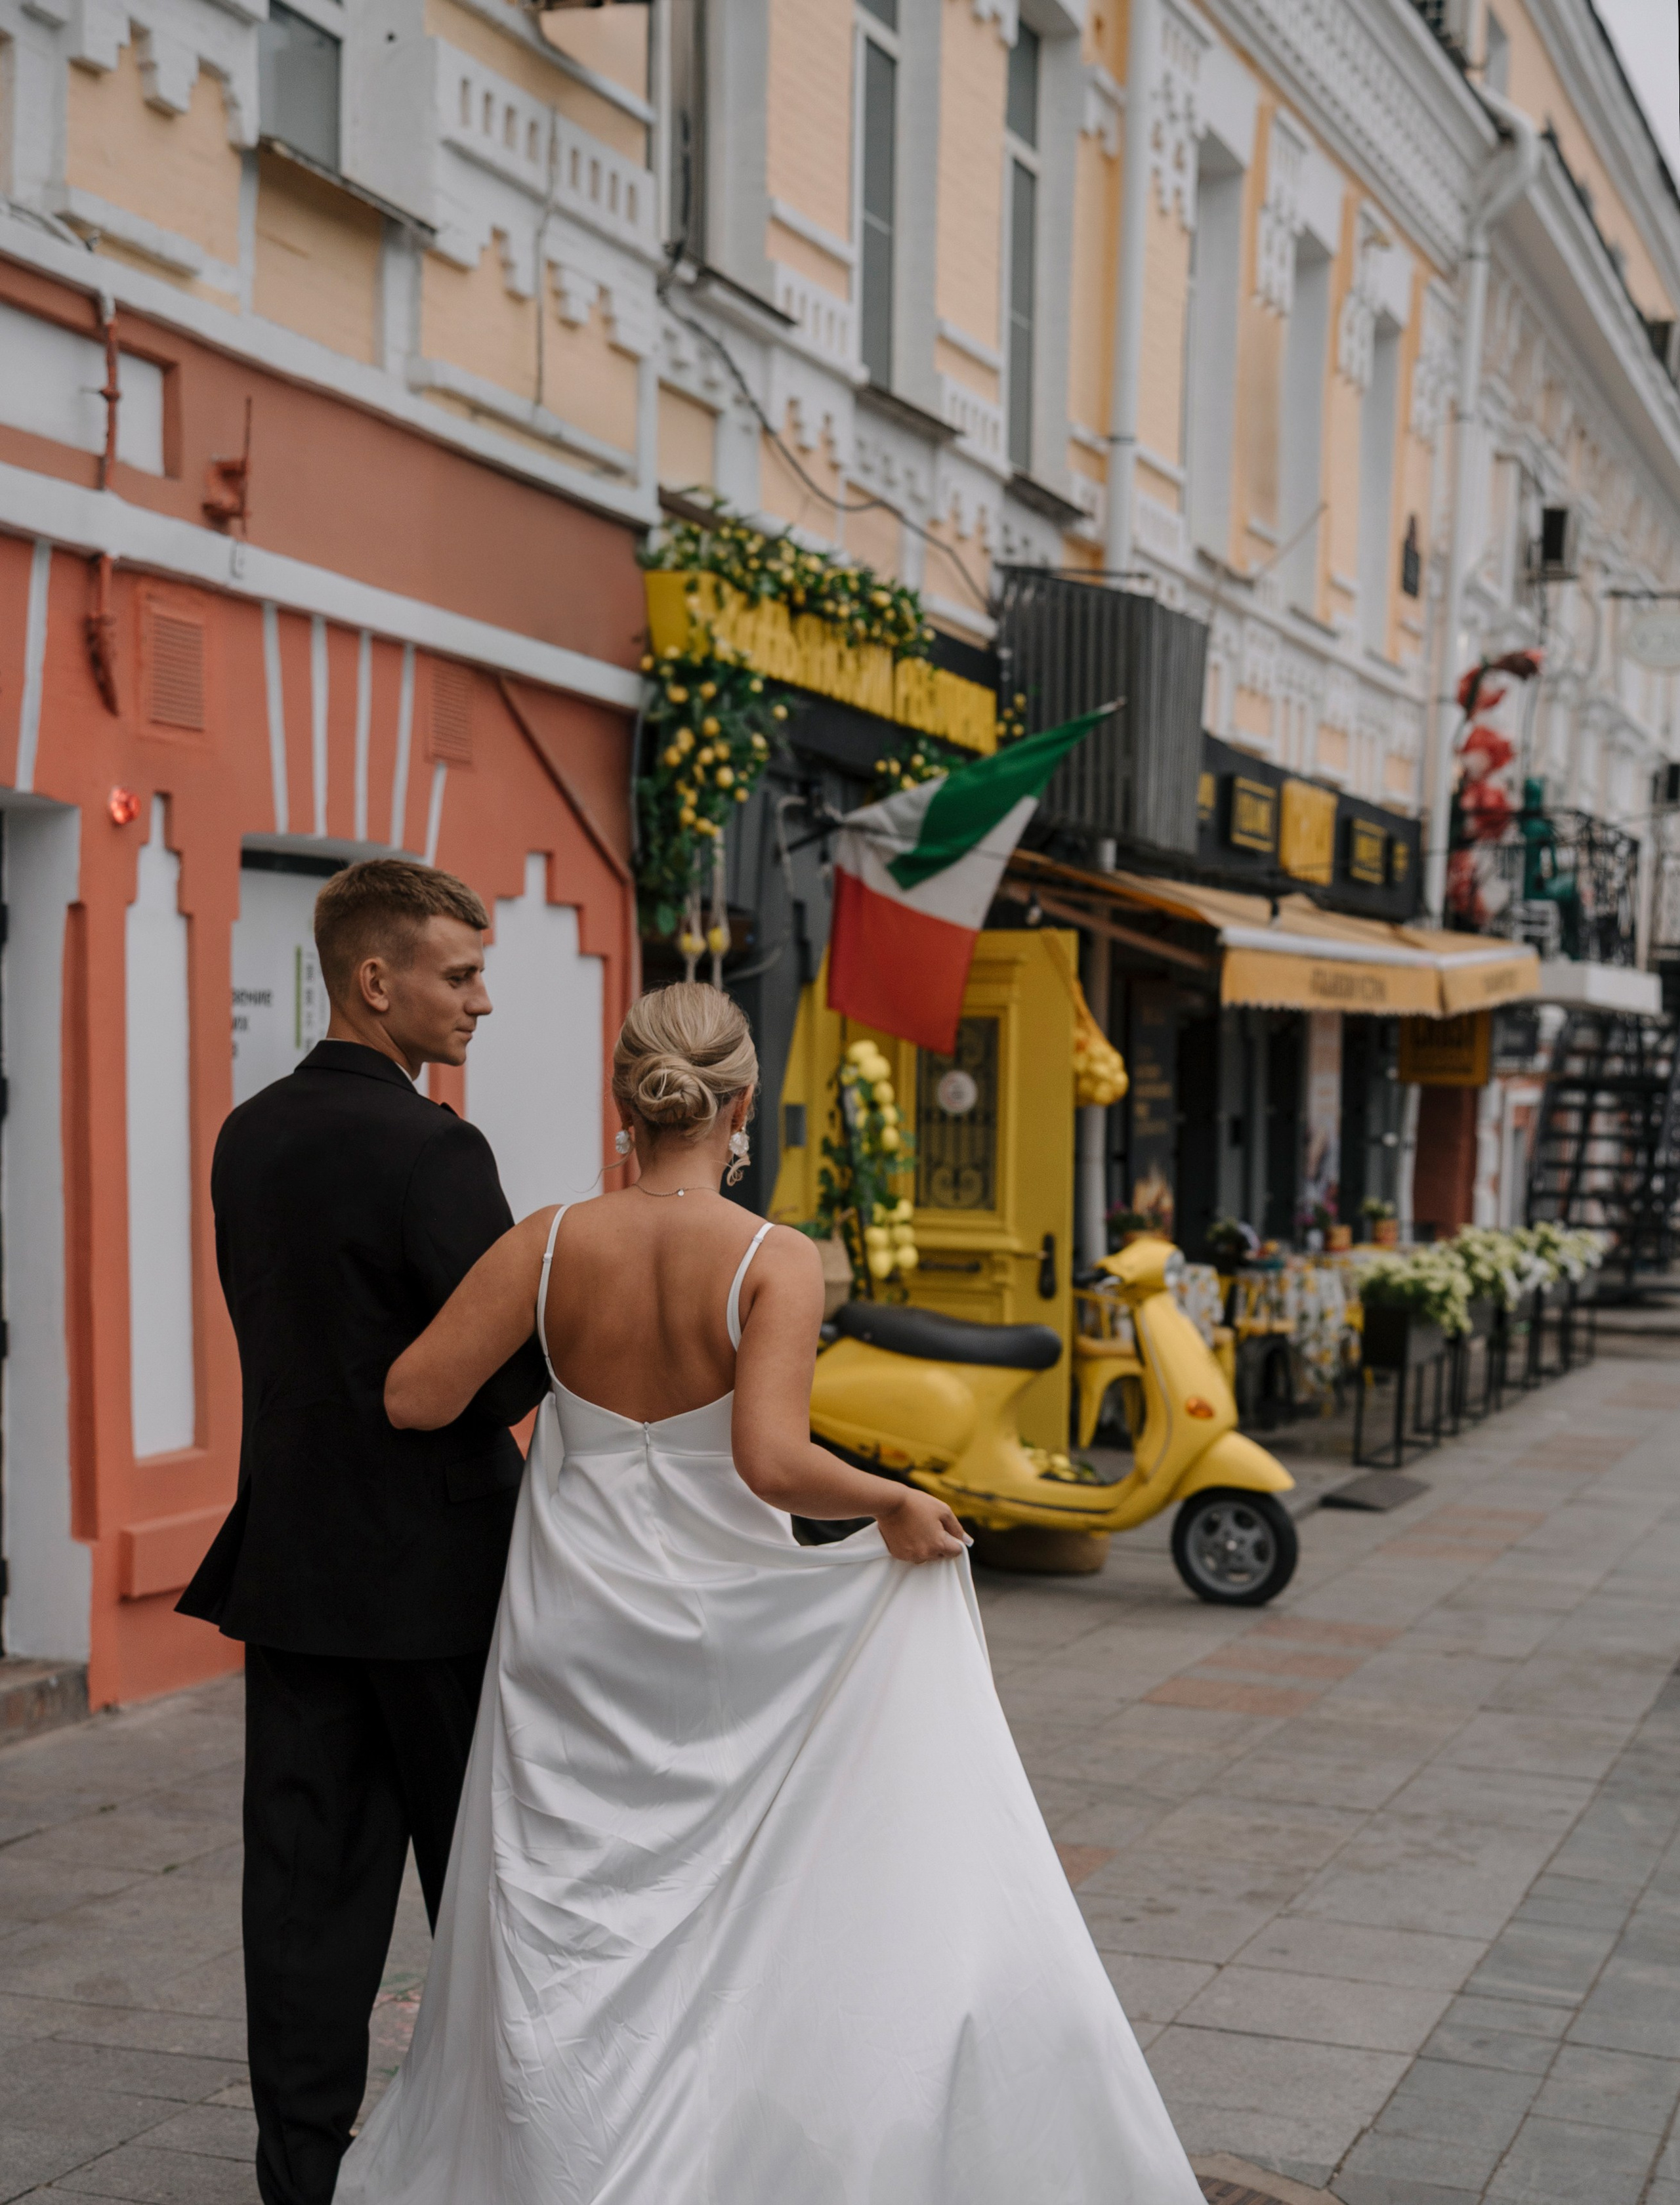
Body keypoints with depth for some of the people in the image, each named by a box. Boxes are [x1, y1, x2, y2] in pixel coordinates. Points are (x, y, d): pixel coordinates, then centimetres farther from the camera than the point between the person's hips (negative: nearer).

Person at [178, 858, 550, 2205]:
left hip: (291, 1561, 6)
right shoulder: (431, 1151, -17)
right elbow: (506, 1373, -19)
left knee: (308, 1877, 8)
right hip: (431, 1571, -6)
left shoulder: (249, 1139, 8)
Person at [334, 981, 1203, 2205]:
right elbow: (772, 1461, -26)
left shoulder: (553, 1243, -6)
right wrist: (893, 1503, -9)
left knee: (568, 1949, 11)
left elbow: (413, 1397, -9)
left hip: (577, 1642, 3)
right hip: (729, 1639, -2)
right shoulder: (777, 1261, -14)